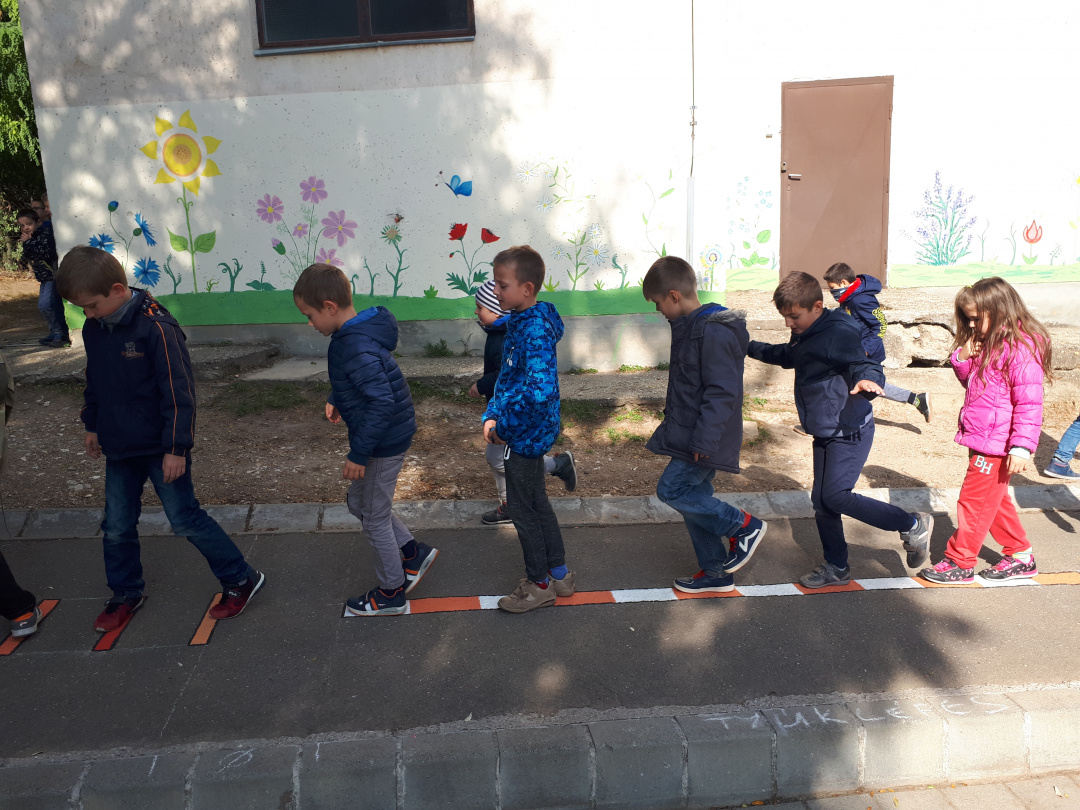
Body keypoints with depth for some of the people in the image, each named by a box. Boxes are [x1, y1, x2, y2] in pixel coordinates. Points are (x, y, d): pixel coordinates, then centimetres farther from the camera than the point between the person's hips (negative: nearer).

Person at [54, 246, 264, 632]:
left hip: (161, 448, -7)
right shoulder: (93, 329, 3)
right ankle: (126, 594, 33)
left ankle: (241, 579, 14)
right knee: (116, 527, 13)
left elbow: (179, 391, -20)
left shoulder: (155, 327, -21)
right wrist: (92, 425, 23)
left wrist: (176, 447, -18)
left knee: (185, 519, -1)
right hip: (119, 448, 7)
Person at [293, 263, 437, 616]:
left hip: (382, 443, -10)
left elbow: (381, 401, -32)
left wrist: (358, 453, -26)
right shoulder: (359, 332, 4)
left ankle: (392, 593, 25)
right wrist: (336, 399, 9)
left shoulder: (356, 347, -27)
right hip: (389, 437, 10)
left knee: (375, 518, 7)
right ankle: (414, 553, 33)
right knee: (358, 501, 25)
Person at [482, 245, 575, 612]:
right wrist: (493, 415, 4)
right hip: (528, 433, 10)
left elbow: (539, 390, -36)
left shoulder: (536, 330, -25)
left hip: (527, 434, -10)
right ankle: (560, 574, 35)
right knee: (536, 502, 20)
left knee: (522, 508, 5)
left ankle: (539, 585, 22)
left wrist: (504, 424, -25)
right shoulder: (519, 322, 6)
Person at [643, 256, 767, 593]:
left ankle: (743, 525, 3)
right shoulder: (690, 327, 12)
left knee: (671, 489, -12)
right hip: (689, 434, 10)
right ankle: (715, 573, 25)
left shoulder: (713, 331, -21)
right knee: (693, 499, 13)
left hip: (706, 439, -10)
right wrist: (673, 408, 27)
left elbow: (721, 391, -24)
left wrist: (704, 440, -25)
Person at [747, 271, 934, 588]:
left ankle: (913, 525, 3)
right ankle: (836, 568, 23)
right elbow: (786, 355, 32)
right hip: (825, 433, 10)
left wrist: (867, 382, -51)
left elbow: (865, 365, -28)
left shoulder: (838, 334, -19)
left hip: (849, 432, -10)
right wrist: (750, 348, 33)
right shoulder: (805, 337, 11)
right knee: (821, 501, 10)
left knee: (835, 496, -16)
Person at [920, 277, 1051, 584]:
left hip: (997, 444, -10)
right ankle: (1020, 555, 32)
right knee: (993, 500, 19)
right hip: (981, 440, 10)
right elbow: (971, 381, 22)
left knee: (974, 501, -1)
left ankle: (959, 563, 10)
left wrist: (1022, 447, -24)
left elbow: (1029, 404, -21)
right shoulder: (988, 343, 10)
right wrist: (962, 357, 1)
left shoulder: (1021, 350, -18)